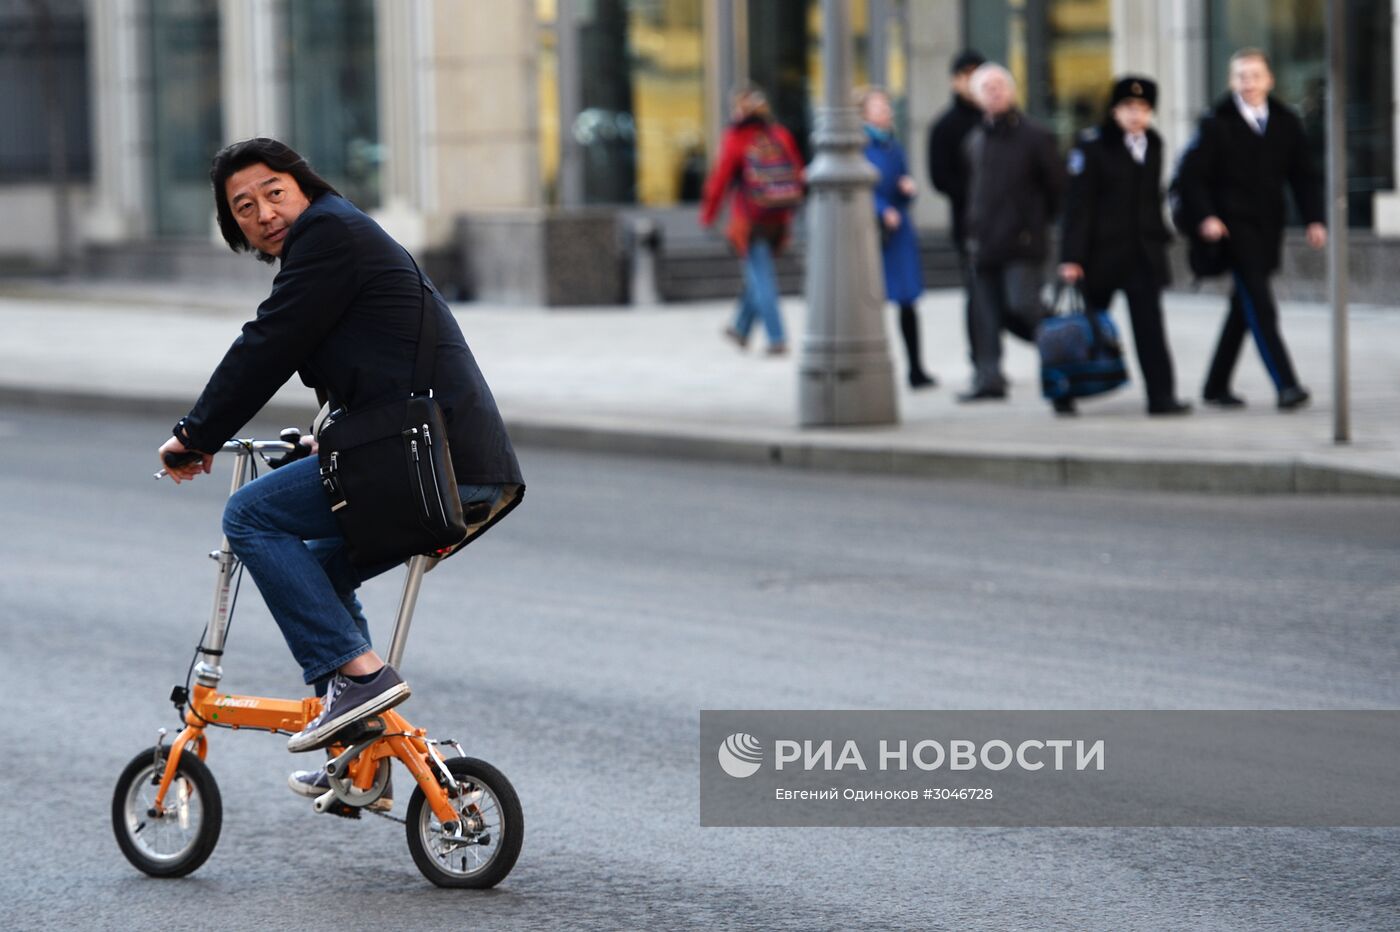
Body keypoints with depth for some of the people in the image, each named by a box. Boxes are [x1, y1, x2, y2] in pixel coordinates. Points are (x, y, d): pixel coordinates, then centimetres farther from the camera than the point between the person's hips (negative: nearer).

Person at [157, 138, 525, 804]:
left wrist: (195, 437, 2)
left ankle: (356, 672, -14)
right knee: (323, 570, 26)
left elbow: (266, 349, -7)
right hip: (476, 473, 10)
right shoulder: (347, 234, 27)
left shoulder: (329, 232, -5)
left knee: (251, 516, -6)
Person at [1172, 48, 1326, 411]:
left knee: (1244, 309, 11)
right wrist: (1204, 218, -16)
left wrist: (1315, 220, -1)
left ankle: (1216, 387, 21)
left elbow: (1304, 176, 11)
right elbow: (1190, 174, -4)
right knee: (1260, 307, -14)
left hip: (1268, 230, 5)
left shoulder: (1286, 123, 8)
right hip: (1234, 227, -5)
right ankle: (1285, 384, -20)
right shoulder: (1217, 124, -4)